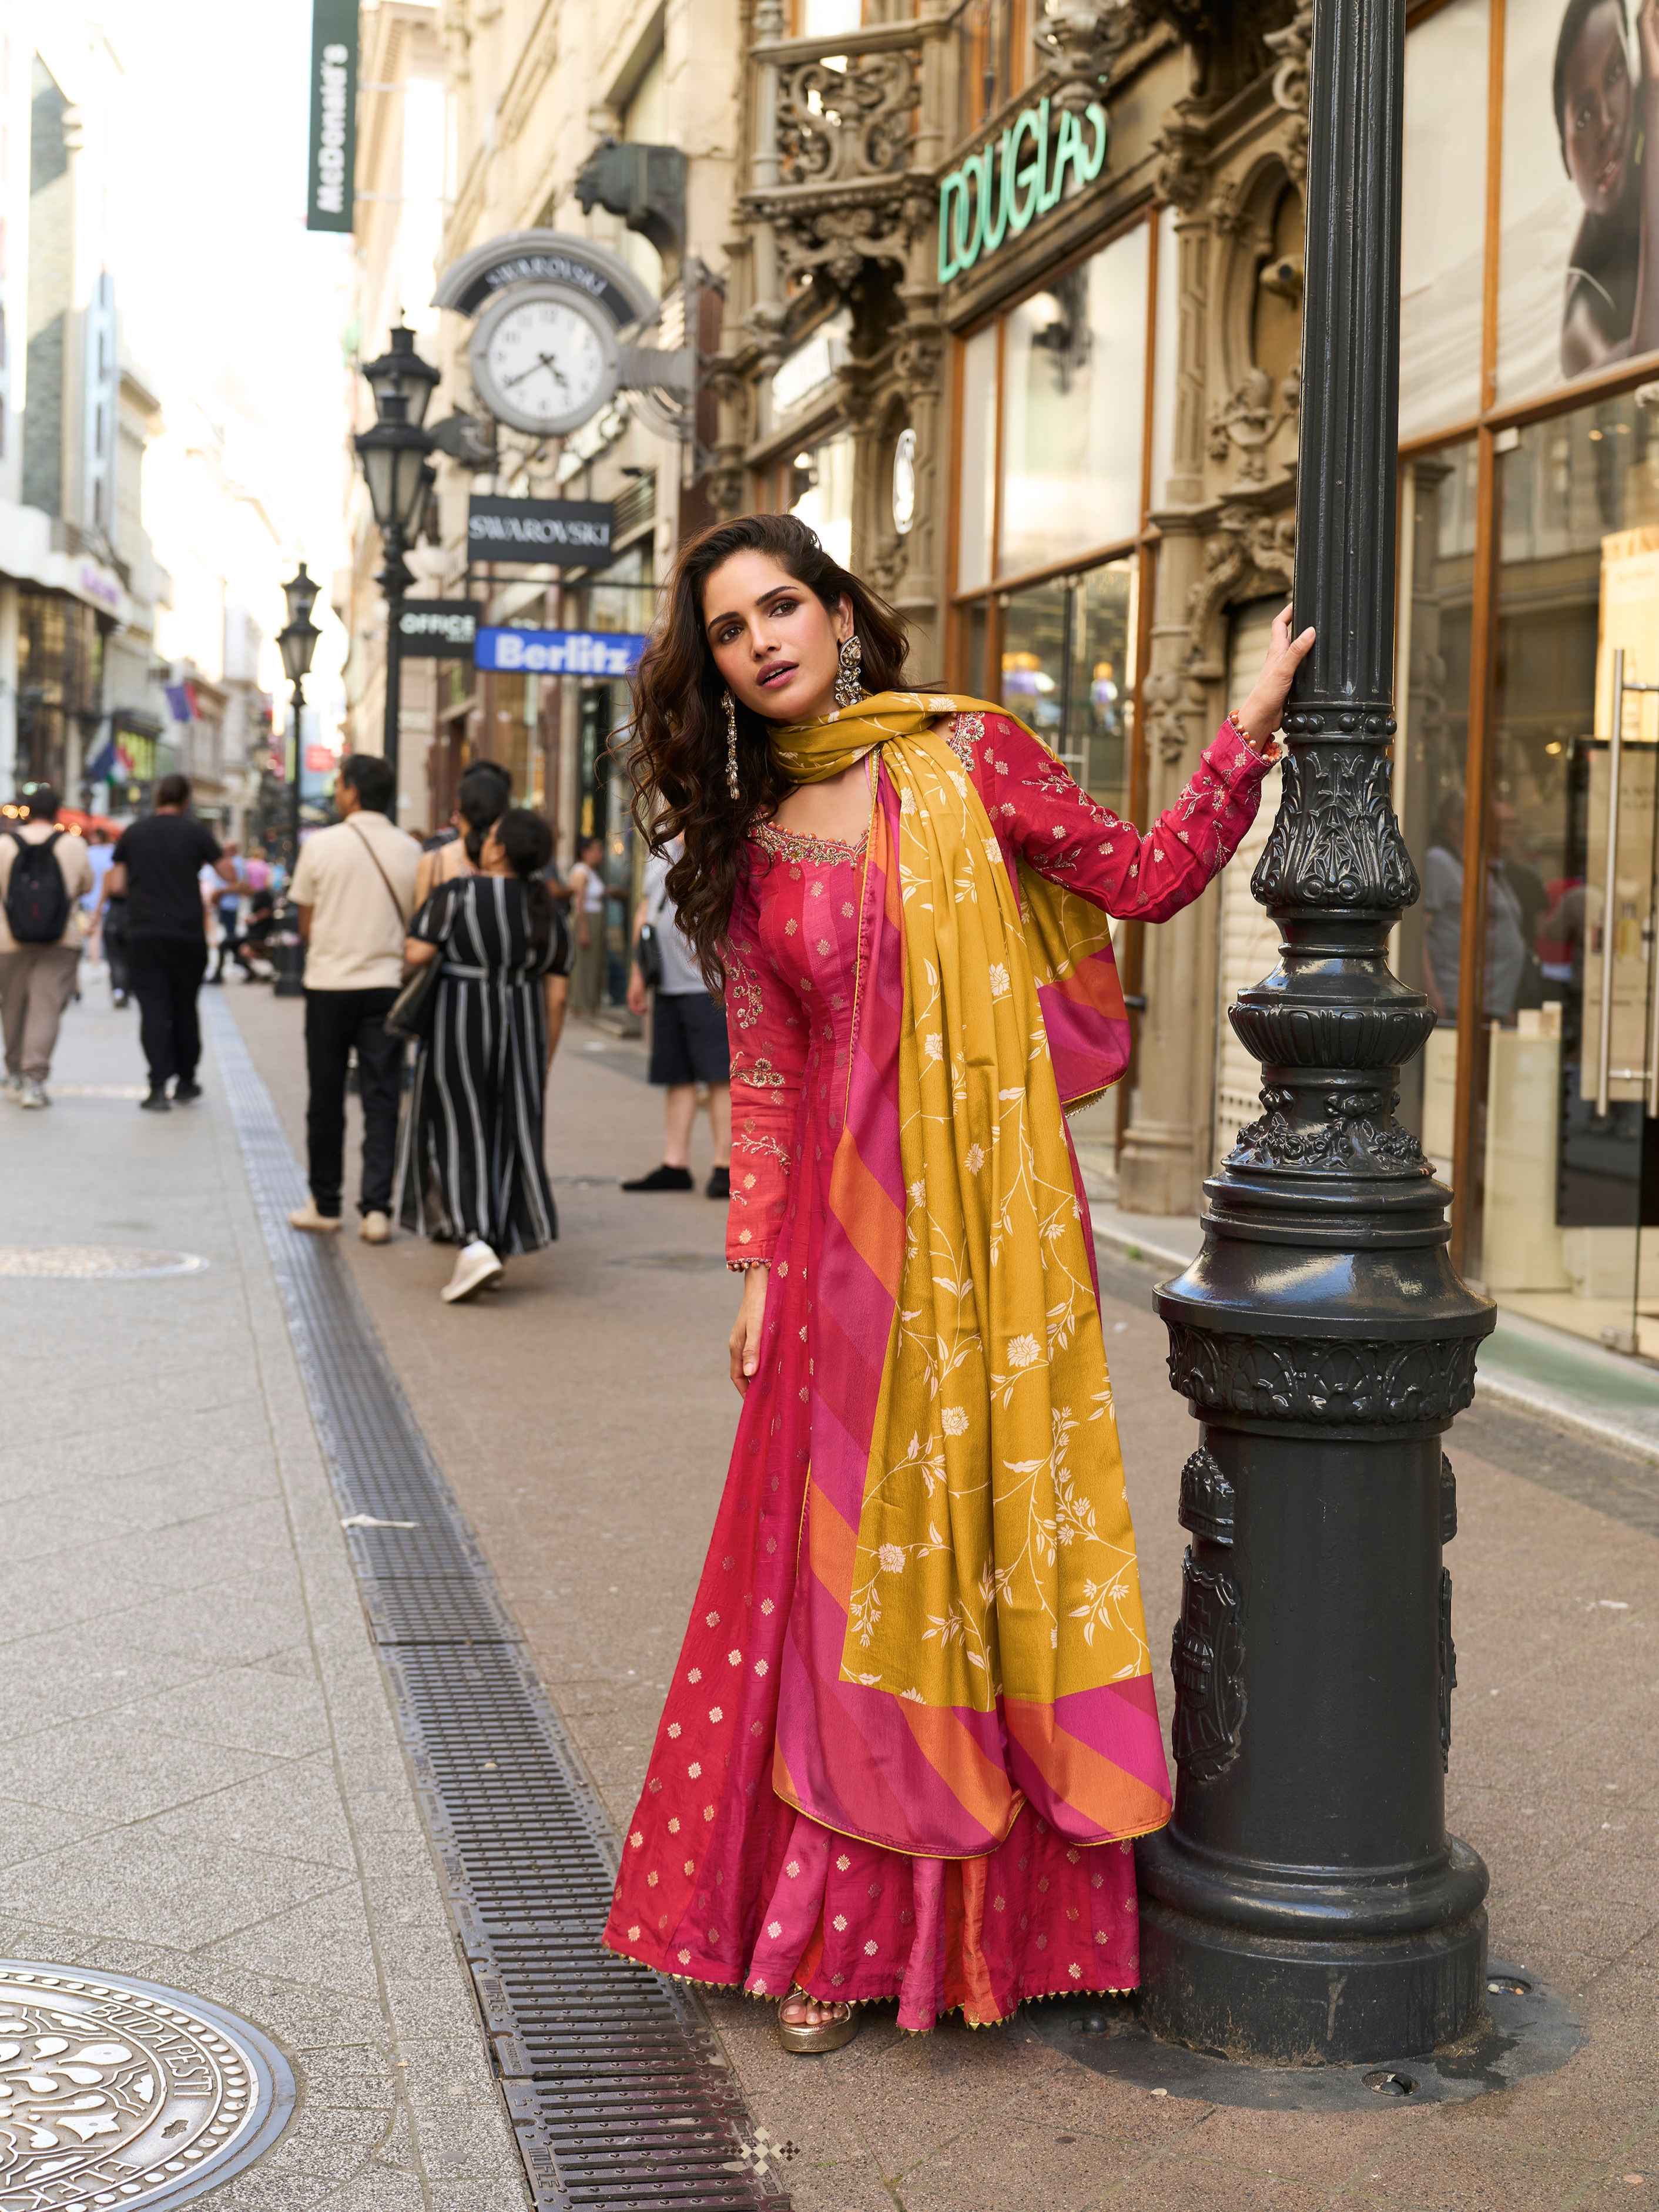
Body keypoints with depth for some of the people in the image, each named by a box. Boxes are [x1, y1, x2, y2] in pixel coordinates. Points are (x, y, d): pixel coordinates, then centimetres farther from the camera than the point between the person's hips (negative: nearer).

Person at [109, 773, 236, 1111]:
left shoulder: (132, 833, 5)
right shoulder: (196, 832, -2)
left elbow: (116, 886, 5)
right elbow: (229, 874, 1)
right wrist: (213, 853, 19)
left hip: (143, 934, 0)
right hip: (187, 934, 0)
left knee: (153, 1009, -3)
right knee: (185, 1008, 14)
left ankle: (159, 1086, -15)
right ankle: (186, 1083, 22)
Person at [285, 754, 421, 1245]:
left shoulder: (320, 845, -5)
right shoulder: (410, 851, 1)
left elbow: (306, 926, 2)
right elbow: (415, 924, 7)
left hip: (329, 984, -1)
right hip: (388, 984, 1)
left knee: (326, 1099, 9)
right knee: (382, 1100, 3)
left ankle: (324, 1206, 18)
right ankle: (376, 1209, -3)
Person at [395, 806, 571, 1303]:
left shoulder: (458, 894, -9)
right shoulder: (548, 912, 4)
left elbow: (416, 953, -17)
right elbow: (556, 996, 4)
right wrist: (544, 1062, 11)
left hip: (458, 1024, -4)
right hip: (521, 1032, 4)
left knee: (459, 1134, 1)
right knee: (509, 1135, 11)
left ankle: (474, 1246, -14)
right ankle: (499, 1248, 14)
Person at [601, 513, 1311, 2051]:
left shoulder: (965, 761, 2)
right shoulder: (748, 844, 9)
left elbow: (1144, 878, 4)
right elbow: (764, 1071, 12)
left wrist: (1247, 730, -6)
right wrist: (758, 1262, 8)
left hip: (988, 1214, -2)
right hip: (845, 1229, 2)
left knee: (985, 1539, 2)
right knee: (845, 1561, 3)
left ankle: (978, 1919, 16)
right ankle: (835, 1929, 14)